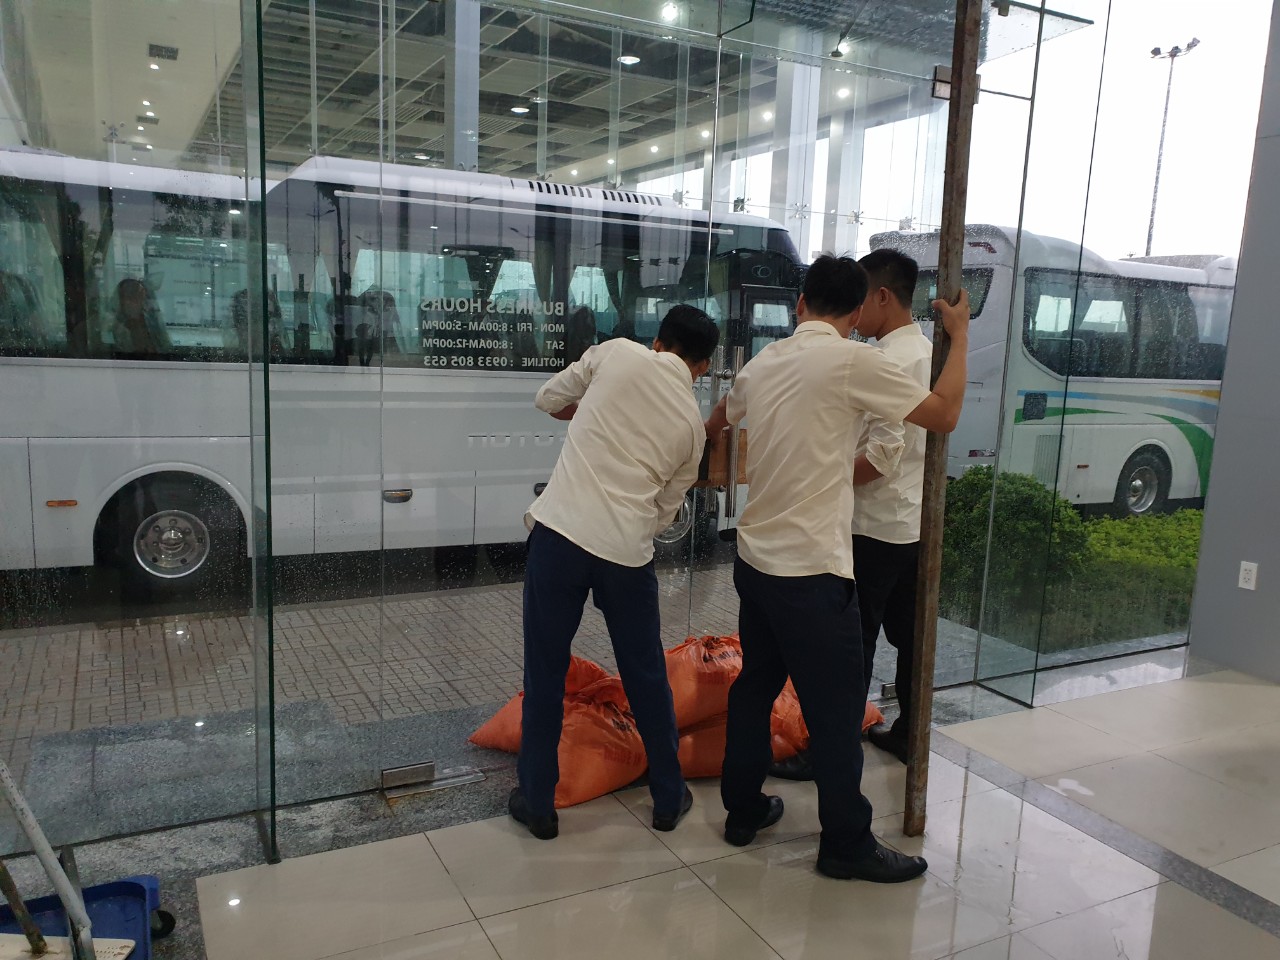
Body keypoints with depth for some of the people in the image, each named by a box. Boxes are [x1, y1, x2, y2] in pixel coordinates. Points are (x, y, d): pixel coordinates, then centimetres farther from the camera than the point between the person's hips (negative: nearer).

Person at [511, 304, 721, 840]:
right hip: (628, 549, 2)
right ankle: (669, 799, 33)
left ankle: (537, 803, 25)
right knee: (647, 676, 18)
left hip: (561, 530, -1)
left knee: (545, 672, 13)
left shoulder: (617, 353, 3)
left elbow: (548, 400, 15)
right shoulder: (693, 423, 11)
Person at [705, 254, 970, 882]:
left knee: (755, 685, 20)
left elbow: (717, 422, 27)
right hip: (811, 570, -7)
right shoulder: (853, 361, -13)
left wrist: (707, 438, 51)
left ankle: (742, 810, 34)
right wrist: (959, 334, 4)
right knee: (837, 707, 6)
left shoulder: (762, 363, 7)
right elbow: (944, 414, -9)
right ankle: (846, 845, 20)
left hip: (754, 560, 8)